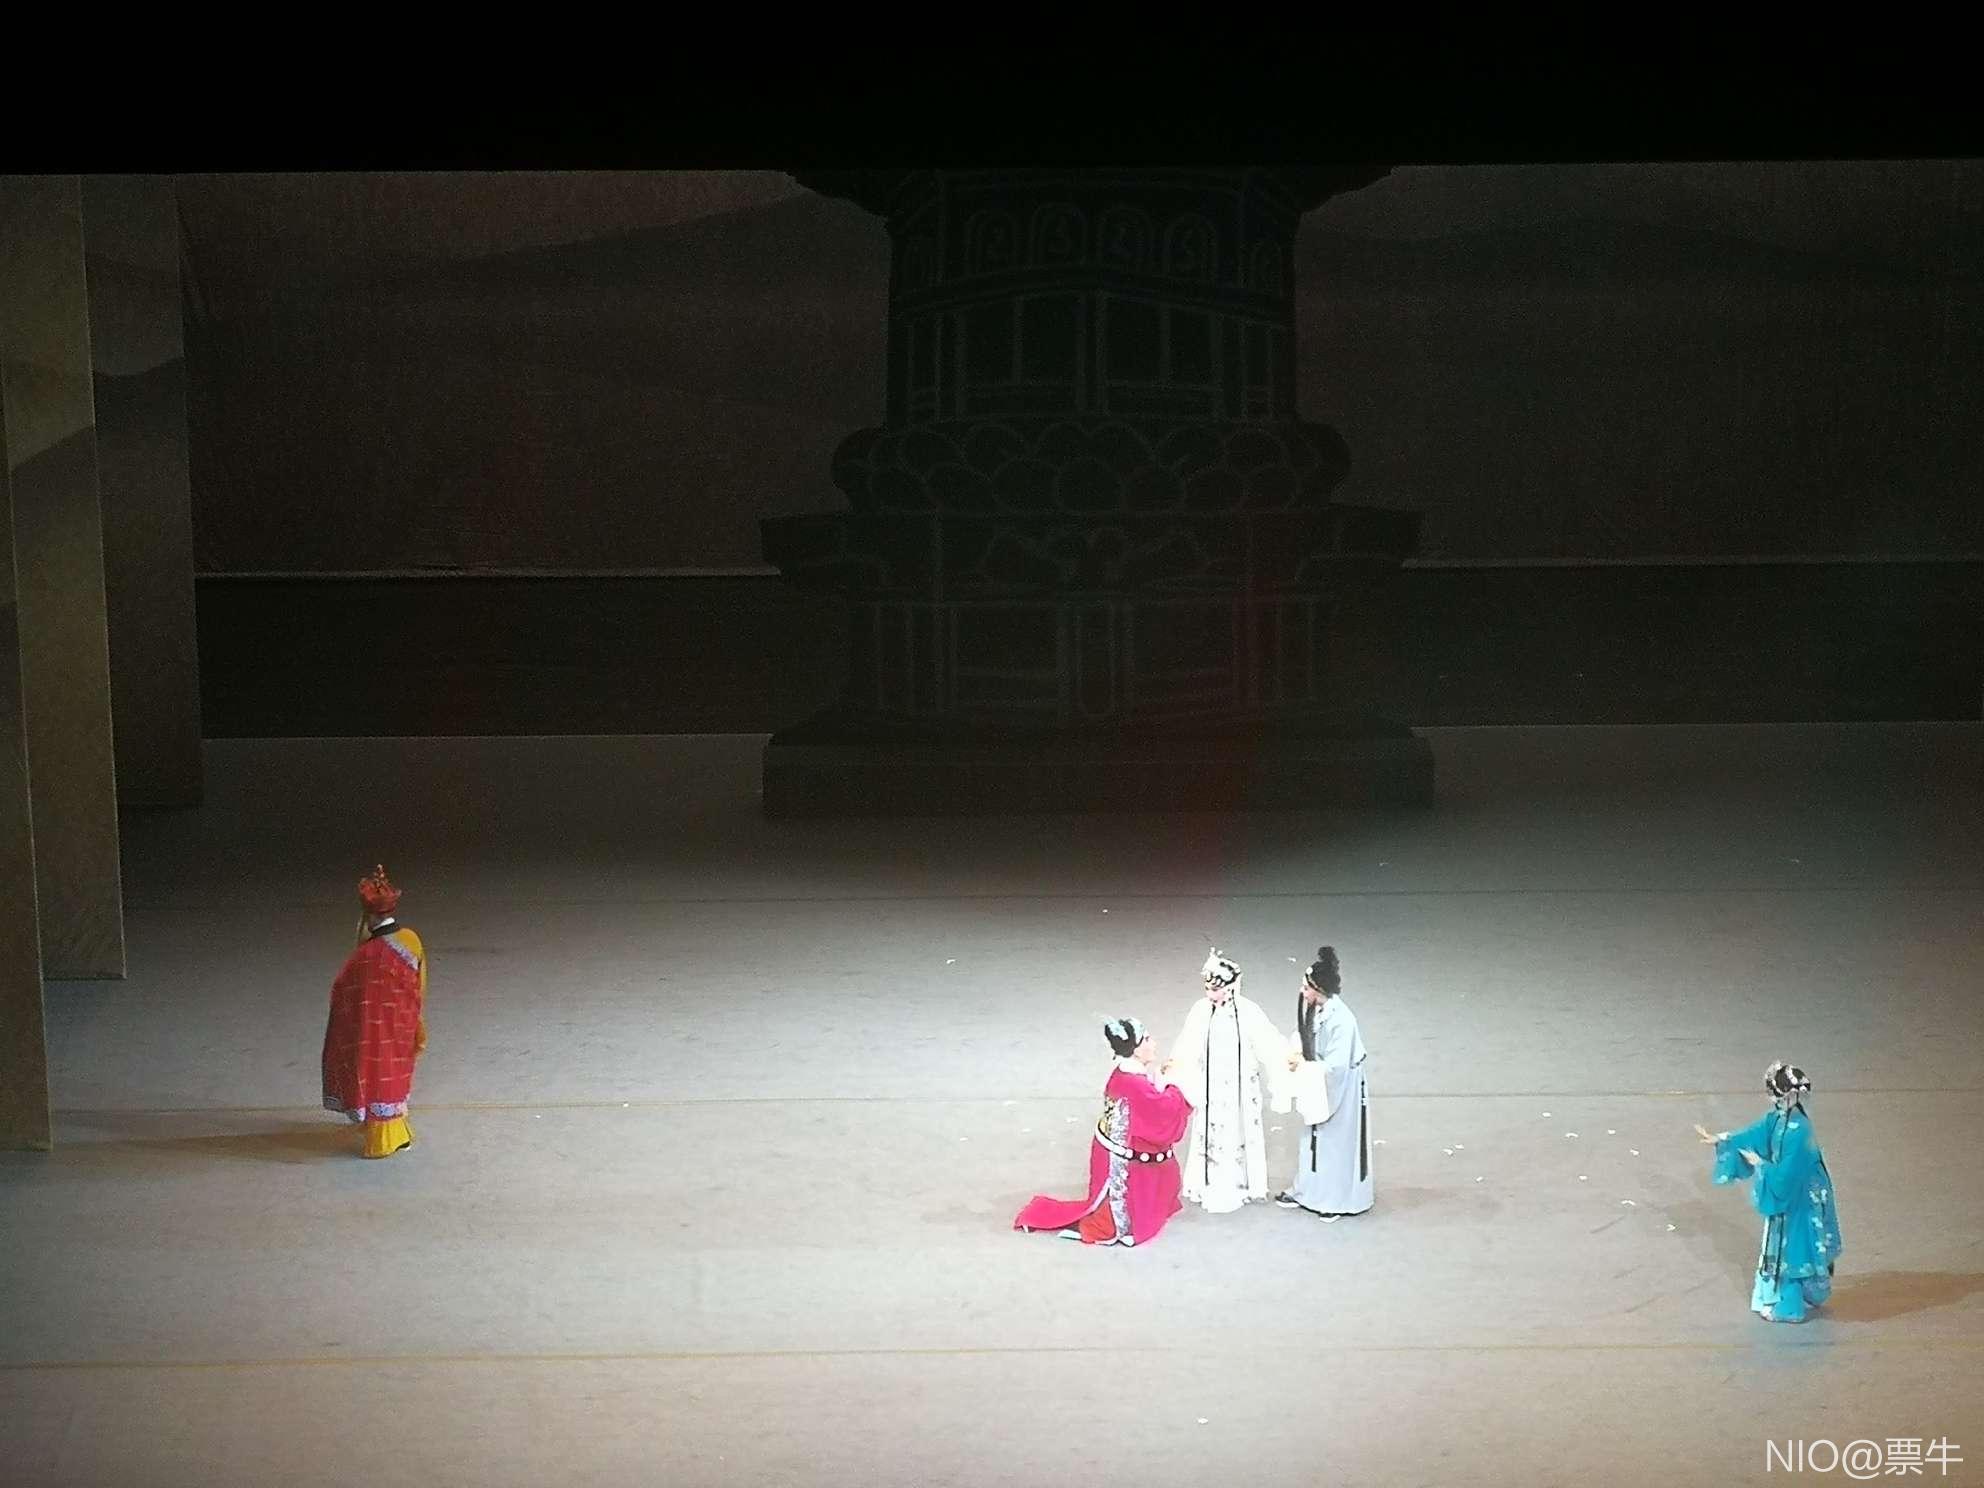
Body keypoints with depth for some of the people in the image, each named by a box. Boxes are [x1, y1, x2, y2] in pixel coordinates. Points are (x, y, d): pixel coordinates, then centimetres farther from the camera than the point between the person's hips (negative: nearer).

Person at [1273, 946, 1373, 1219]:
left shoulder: (1341, 1020, -31)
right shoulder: (1312, 1008, -7)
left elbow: (1336, 1066, -29)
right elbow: (1303, 1039, 10)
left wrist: (1303, 1064, -21)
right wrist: (1295, 1054, -9)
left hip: (1339, 1091, -8)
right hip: (1317, 1089, 8)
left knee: (1338, 1143, 9)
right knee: (1313, 1140, 21)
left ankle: (1340, 1200, 26)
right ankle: (1307, 1192, 36)